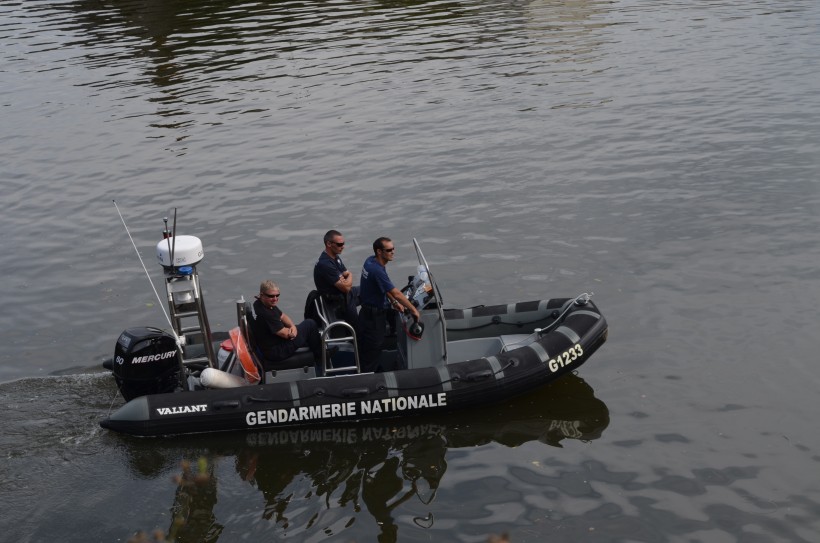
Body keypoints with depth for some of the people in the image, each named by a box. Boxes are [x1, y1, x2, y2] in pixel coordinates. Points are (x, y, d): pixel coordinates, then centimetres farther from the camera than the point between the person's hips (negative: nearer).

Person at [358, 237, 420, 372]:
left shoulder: (371, 261, 0)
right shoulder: (377, 270, -29)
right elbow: (396, 293, -26)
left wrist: (394, 303, 10)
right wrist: (413, 310, -17)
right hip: (374, 316, -9)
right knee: (372, 350, 2)